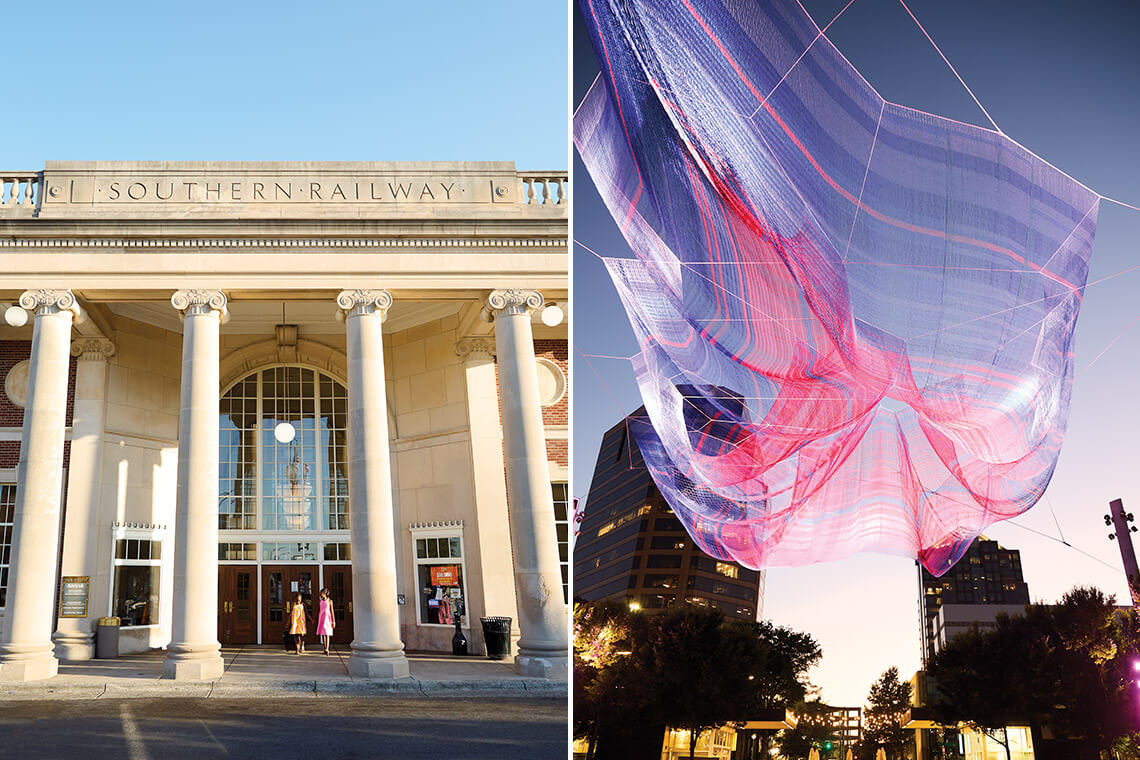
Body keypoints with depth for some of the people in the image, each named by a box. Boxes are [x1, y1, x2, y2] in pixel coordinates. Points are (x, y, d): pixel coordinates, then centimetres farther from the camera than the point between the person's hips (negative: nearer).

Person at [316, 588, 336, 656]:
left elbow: (332, 611, -1)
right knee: (323, 634, 5)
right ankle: (325, 648, 16)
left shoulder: (330, 601, -1)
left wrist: (333, 621, -3)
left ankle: (327, 649, -20)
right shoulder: (321, 601, 11)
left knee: (327, 633, -12)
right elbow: (318, 610, 15)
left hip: (327, 617, -4)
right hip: (321, 618, 4)